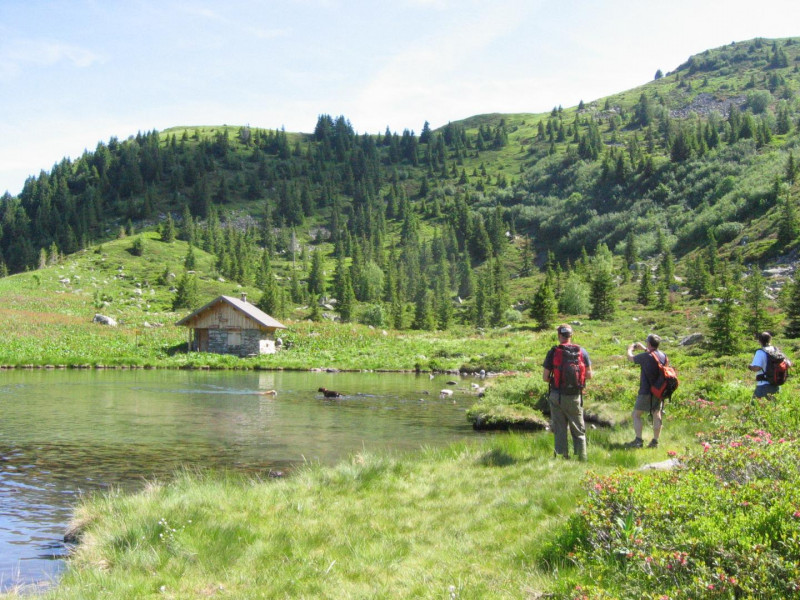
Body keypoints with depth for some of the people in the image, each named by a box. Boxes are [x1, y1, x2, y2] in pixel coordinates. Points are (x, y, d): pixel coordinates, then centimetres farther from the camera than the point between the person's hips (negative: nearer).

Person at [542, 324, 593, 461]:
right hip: (575, 397, 2)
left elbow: (545, 377, -6)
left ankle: (563, 456, 9)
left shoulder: (553, 352, -7)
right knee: (578, 429, 13)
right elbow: (589, 375, 2)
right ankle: (582, 458, 11)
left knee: (559, 429, 9)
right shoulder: (582, 351, -1)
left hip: (557, 396, -2)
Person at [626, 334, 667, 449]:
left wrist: (630, 349, 20)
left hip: (646, 391, -6)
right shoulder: (663, 356, 1)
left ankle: (638, 440, -4)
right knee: (657, 416, 12)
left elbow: (630, 357, 0)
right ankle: (655, 441, 14)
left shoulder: (645, 356, -17)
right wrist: (644, 348, 31)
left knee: (636, 415, 3)